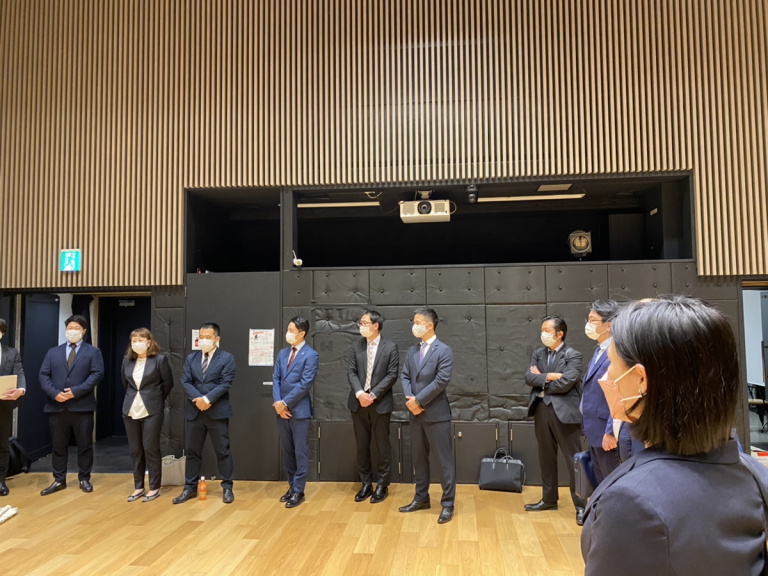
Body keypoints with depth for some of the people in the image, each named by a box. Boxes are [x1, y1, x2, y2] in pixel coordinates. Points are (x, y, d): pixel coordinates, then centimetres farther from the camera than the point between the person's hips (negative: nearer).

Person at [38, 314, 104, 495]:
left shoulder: (93, 352, 5)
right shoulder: (53, 352, 15)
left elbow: (97, 374, -7)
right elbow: (43, 375, 6)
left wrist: (76, 391, -16)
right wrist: (54, 393, -12)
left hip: (82, 406, -3)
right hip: (57, 406, 3)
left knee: (84, 445, 5)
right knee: (58, 445, 9)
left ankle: (84, 479, 16)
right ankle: (59, 480, 20)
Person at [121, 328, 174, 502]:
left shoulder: (160, 359, -8)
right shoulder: (127, 360, 5)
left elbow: (168, 383, 0)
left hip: (151, 411, -5)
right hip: (131, 410, 5)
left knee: (151, 449, -1)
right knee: (135, 450, 10)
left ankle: (154, 488, 11)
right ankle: (138, 487, 21)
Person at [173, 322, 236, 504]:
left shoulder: (227, 358, -2)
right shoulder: (191, 358, 11)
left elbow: (225, 384, -11)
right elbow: (185, 382, 0)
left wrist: (207, 399, -20)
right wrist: (197, 399, -16)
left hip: (217, 412, -4)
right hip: (194, 412, 4)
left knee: (222, 451, 4)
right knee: (192, 451, 11)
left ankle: (227, 487, 14)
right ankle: (190, 488, 23)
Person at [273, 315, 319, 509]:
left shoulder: (311, 355, -9)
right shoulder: (283, 353, 12)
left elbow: (305, 384, -15)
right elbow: (276, 379, 7)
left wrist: (285, 403, -14)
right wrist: (277, 403, -7)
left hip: (299, 411, -6)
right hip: (282, 411, 7)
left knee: (300, 452, 3)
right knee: (287, 451, 14)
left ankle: (298, 490, 12)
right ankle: (292, 486, 26)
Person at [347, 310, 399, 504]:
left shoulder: (390, 347, -4)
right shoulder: (356, 347, 7)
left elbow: (392, 375, -9)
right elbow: (352, 372, 2)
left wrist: (373, 395, -16)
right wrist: (359, 393, -16)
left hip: (380, 403, -3)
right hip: (358, 403, 3)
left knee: (382, 446, 6)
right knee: (362, 446, 10)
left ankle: (382, 486, 19)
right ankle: (366, 484, 23)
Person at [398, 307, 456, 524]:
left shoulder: (444, 350, -9)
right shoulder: (412, 351, 11)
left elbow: (442, 381, -17)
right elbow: (405, 376, 7)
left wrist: (419, 400, -15)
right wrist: (409, 399, -10)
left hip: (436, 413, -6)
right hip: (416, 413, 7)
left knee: (445, 459, 2)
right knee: (419, 458, 16)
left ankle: (447, 504, 12)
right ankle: (421, 498, 29)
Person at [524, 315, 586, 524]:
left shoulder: (573, 355, -8)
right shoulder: (538, 353, 10)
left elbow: (565, 383, -19)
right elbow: (528, 377, -2)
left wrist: (541, 380, -6)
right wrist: (549, 376, -16)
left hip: (564, 412, -6)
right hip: (542, 410, 6)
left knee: (573, 459, 1)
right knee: (546, 457, 16)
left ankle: (581, 505, 11)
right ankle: (549, 499, 29)